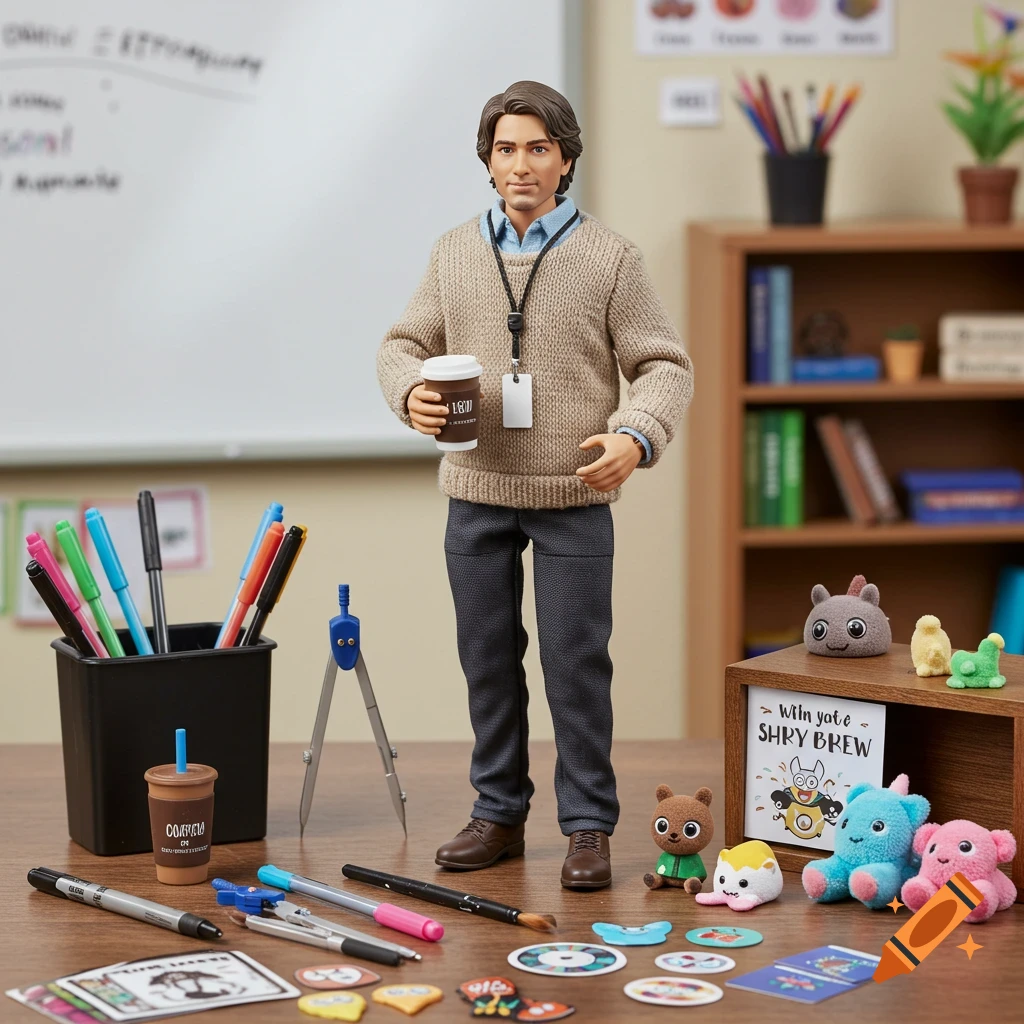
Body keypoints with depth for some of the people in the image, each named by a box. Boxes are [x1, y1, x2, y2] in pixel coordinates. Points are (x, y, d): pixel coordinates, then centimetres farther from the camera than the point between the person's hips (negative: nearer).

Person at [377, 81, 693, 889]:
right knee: (488, 660, 11)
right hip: (477, 494, 3)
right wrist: (412, 391, -10)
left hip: (573, 498, -3)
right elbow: (405, 344, 12)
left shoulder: (611, 257, -3)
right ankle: (499, 814, 23)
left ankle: (590, 827, 10)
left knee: (576, 664, -1)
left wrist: (636, 436, -22)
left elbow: (666, 366, -3)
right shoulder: (454, 254, 7)